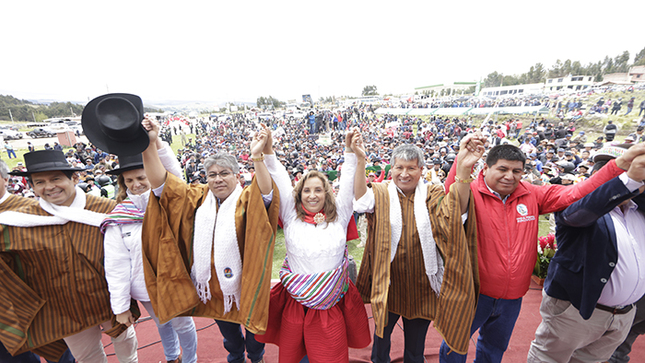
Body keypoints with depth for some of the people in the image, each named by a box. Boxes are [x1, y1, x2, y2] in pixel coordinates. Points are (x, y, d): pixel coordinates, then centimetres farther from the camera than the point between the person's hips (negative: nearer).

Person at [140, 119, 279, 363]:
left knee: (252, 325, 23)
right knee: (228, 331, 28)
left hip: (244, 285, -3)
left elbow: (266, 194, -38)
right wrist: (150, 145, -19)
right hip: (211, 287, 4)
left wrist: (257, 158, -52)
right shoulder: (196, 198, -4)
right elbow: (161, 182, -8)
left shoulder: (247, 200, -16)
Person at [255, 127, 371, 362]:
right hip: (294, 303, 1)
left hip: (331, 305, 0)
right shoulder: (291, 216, -2)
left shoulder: (338, 216, -1)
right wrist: (268, 152, -15)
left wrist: (351, 151, -15)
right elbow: (279, 180, -7)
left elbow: (349, 182, -6)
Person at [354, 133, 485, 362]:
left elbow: (455, 208, -26)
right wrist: (359, 160, -43)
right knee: (382, 333, 24)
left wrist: (464, 170, -43)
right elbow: (362, 199, -28)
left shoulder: (432, 196, -6)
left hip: (421, 288, 1)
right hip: (387, 285, 0)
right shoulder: (381, 194, -7)